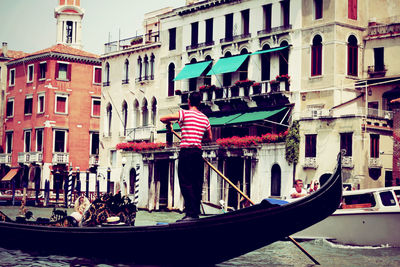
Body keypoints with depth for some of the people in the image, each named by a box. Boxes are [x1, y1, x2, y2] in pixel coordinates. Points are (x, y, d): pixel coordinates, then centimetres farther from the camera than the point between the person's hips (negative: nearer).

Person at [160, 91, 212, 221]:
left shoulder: (184, 113, -5)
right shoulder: (205, 118, 12)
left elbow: (162, 119, -5)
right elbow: (210, 137, 22)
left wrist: (169, 124, 17)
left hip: (186, 152, -6)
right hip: (198, 152, 6)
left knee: (186, 183, -6)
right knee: (197, 184, 8)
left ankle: (190, 213, -12)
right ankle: (196, 213, 10)